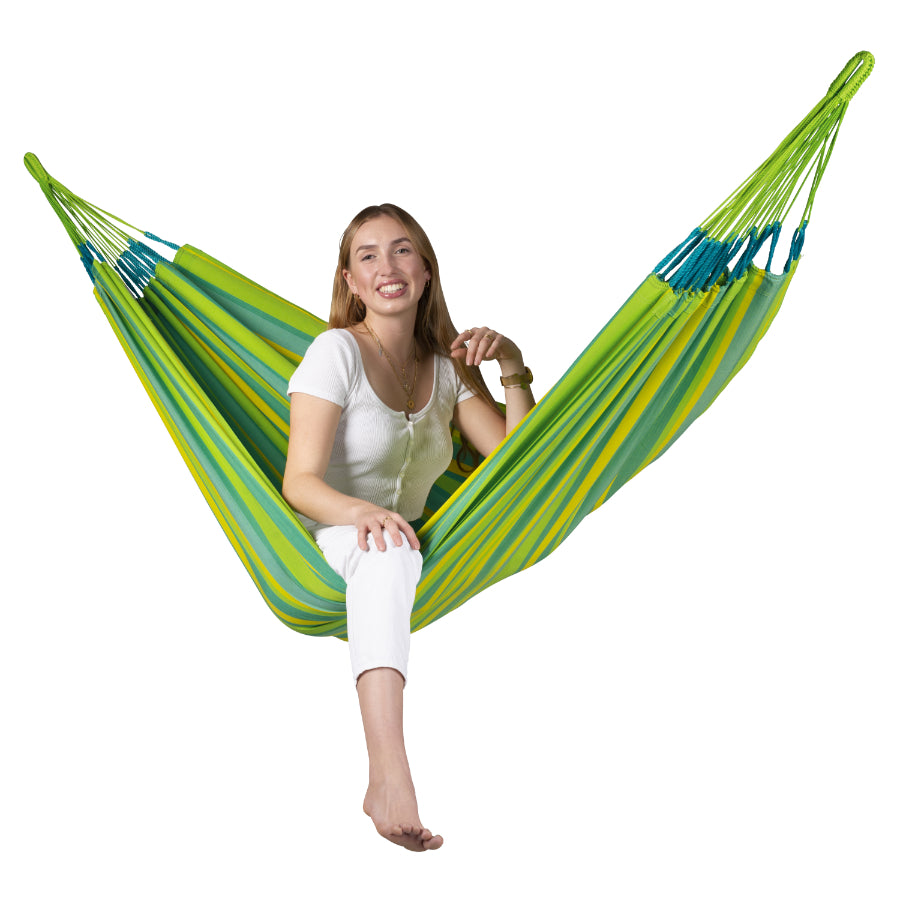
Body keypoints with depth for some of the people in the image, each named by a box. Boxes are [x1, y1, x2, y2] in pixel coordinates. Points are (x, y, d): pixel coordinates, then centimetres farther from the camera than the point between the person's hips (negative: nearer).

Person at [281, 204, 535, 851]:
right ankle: (390, 778, -57)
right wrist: (359, 511, -39)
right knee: (386, 552, -40)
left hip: (407, 548, 7)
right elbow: (300, 483, -18)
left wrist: (514, 368, -6)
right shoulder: (338, 351, -9)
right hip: (322, 546, -7)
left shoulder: (448, 363, 7)